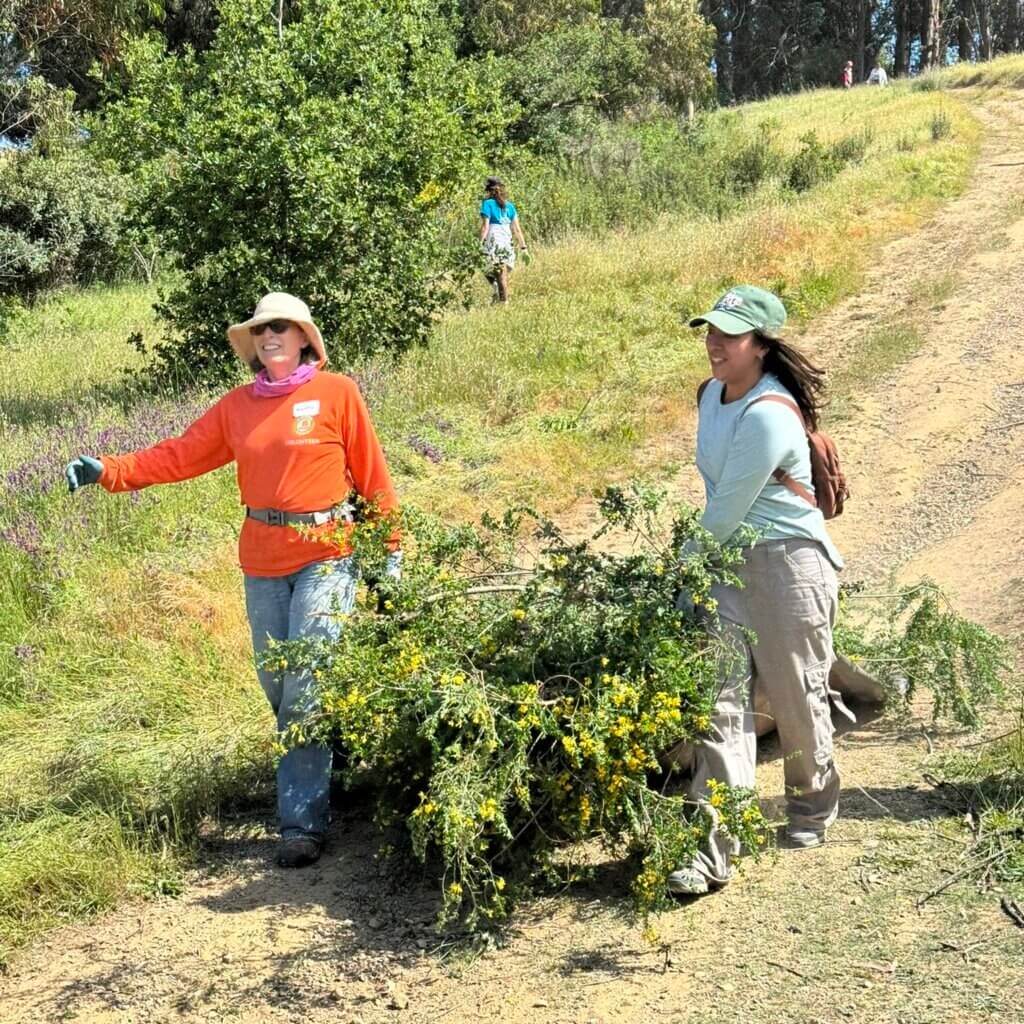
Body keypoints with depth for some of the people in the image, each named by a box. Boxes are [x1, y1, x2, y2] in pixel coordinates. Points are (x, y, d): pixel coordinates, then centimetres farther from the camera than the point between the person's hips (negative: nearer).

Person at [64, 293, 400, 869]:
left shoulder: (337, 393, -3)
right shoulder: (238, 407, 8)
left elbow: (372, 472, -1)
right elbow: (180, 455, 7)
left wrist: (390, 547, 0)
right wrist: (107, 471, -3)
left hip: (326, 556, -5)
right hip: (262, 563, 5)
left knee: (306, 689, -9)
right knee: (277, 685, 11)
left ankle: (304, 822, -2)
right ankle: (319, 773, 32)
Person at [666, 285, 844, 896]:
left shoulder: (767, 415, -22)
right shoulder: (712, 395, 7)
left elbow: (726, 510, -18)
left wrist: (683, 569, -5)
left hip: (790, 567, -7)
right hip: (730, 561, 8)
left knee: (796, 697, 9)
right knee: (724, 699, -1)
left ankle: (814, 809, 37)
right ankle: (715, 848, -2)